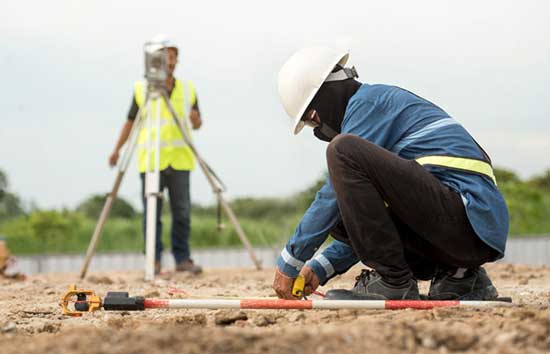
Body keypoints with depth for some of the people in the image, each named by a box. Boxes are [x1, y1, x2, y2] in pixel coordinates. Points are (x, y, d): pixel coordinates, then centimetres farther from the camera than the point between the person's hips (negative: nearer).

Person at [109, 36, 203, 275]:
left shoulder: (188, 89, 9)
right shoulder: (141, 89, 5)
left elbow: (197, 125, 14)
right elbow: (130, 121, 10)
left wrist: (195, 119, -9)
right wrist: (117, 150, 3)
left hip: (179, 159, 1)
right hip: (150, 160, -1)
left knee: (182, 211, -1)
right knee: (151, 212, -2)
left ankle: (183, 259, 6)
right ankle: (154, 260, 3)